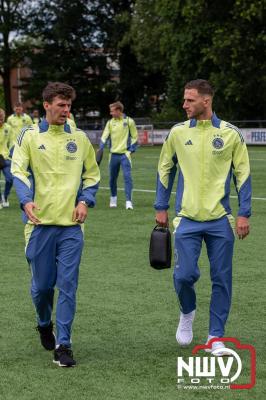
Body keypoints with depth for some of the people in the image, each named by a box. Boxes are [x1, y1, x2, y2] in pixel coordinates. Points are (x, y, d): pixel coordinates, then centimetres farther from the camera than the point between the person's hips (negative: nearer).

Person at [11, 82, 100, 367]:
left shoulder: (79, 138, 9)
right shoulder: (29, 137, 1)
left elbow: (92, 174, 17)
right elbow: (18, 171, -9)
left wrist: (85, 201, -1)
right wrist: (26, 201, -26)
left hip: (71, 225, 1)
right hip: (40, 223, -1)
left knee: (68, 286, -5)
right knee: (42, 284, 8)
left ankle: (63, 345, 0)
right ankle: (44, 325, 37)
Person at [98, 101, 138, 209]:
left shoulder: (129, 121, -2)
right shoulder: (110, 122, 5)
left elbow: (134, 137, 4)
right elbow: (104, 136, 2)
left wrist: (131, 150, -3)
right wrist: (101, 148, -13)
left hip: (125, 154, -3)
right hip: (114, 154, 3)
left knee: (127, 177, -13)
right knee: (112, 178, 10)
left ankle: (128, 201, -13)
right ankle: (113, 198, 28)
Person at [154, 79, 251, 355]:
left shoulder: (230, 133, -1)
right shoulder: (178, 133, 3)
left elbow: (242, 173, 4)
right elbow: (165, 169, 13)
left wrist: (244, 213, -2)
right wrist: (161, 208, 10)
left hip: (220, 219, 0)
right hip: (187, 219, 0)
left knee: (221, 280, 2)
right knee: (184, 274, -8)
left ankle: (216, 337, 15)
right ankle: (187, 313, 24)